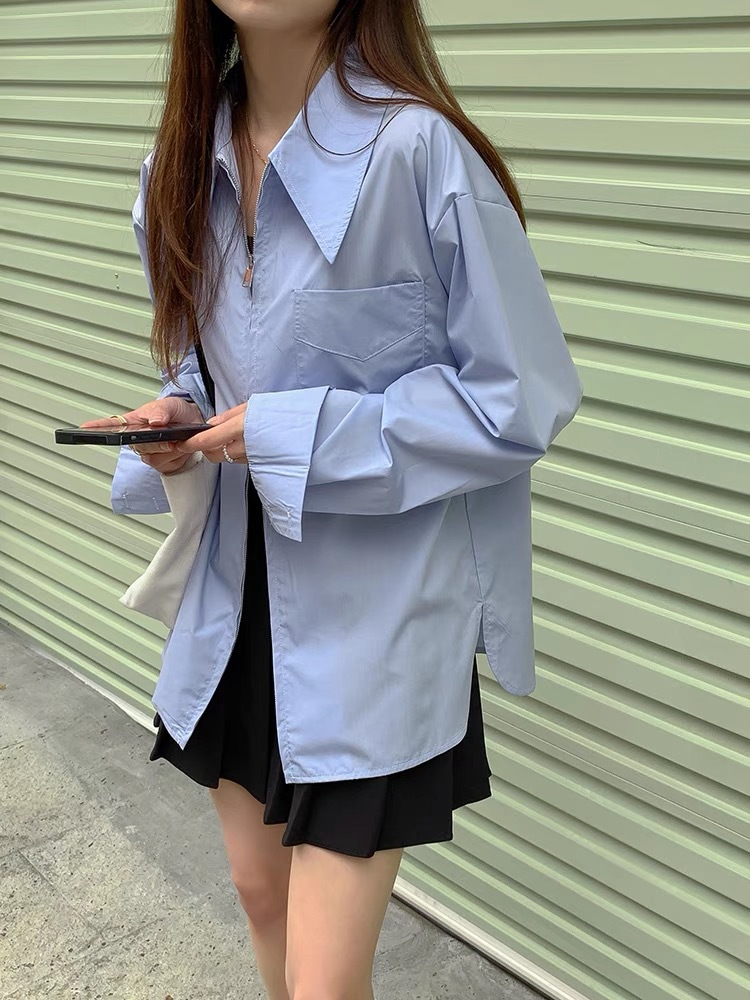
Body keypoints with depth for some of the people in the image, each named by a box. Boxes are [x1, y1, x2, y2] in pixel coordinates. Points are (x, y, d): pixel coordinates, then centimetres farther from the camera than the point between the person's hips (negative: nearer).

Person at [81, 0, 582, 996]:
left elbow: (524, 400, -16)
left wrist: (296, 434, -20)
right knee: (261, 893, 24)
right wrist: (181, 416, -6)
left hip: (377, 607, -6)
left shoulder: (418, 149, -19)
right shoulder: (181, 165, 3)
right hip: (240, 592, 7)